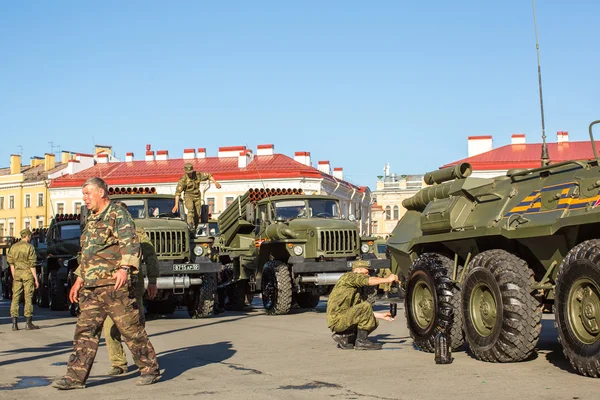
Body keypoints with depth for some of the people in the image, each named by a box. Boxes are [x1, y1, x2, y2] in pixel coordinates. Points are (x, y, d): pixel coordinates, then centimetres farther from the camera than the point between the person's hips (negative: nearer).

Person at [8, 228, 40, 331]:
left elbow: (11, 263, 10)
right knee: (28, 298, 0)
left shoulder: (13, 247, 9)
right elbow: (32, 265, -9)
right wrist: (36, 279, -5)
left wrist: (14, 277, 17)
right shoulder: (29, 247, -6)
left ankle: (14, 323, 3)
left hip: (17, 273, 4)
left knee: (15, 298, 6)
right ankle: (28, 323, 1)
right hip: (27, 273, -4)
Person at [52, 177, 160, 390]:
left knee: (131, 328, -1)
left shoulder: (118, 214, -6)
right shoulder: (91, 220, 21)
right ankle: (75, 376, 5)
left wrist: (124, 268, -34)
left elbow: (130, 243, -20)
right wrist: (79, 280, 28)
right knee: (85, 331, 3)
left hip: (114, 284, -8)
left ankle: (151, 369, 10)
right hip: (91, 287, 8)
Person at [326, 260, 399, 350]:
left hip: (345, 319, 10)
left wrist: (381, 315, 17)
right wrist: (388, 279, -11)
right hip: (337, 320, -10)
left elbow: (364, 312, 24)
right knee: (365, 306, -23)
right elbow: (369, 281, -19)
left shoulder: (356, 288, 25)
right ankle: (362, 341, -13)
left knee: (373, 321, 8)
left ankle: (344, 337, 7)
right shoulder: (348, 276, -4)